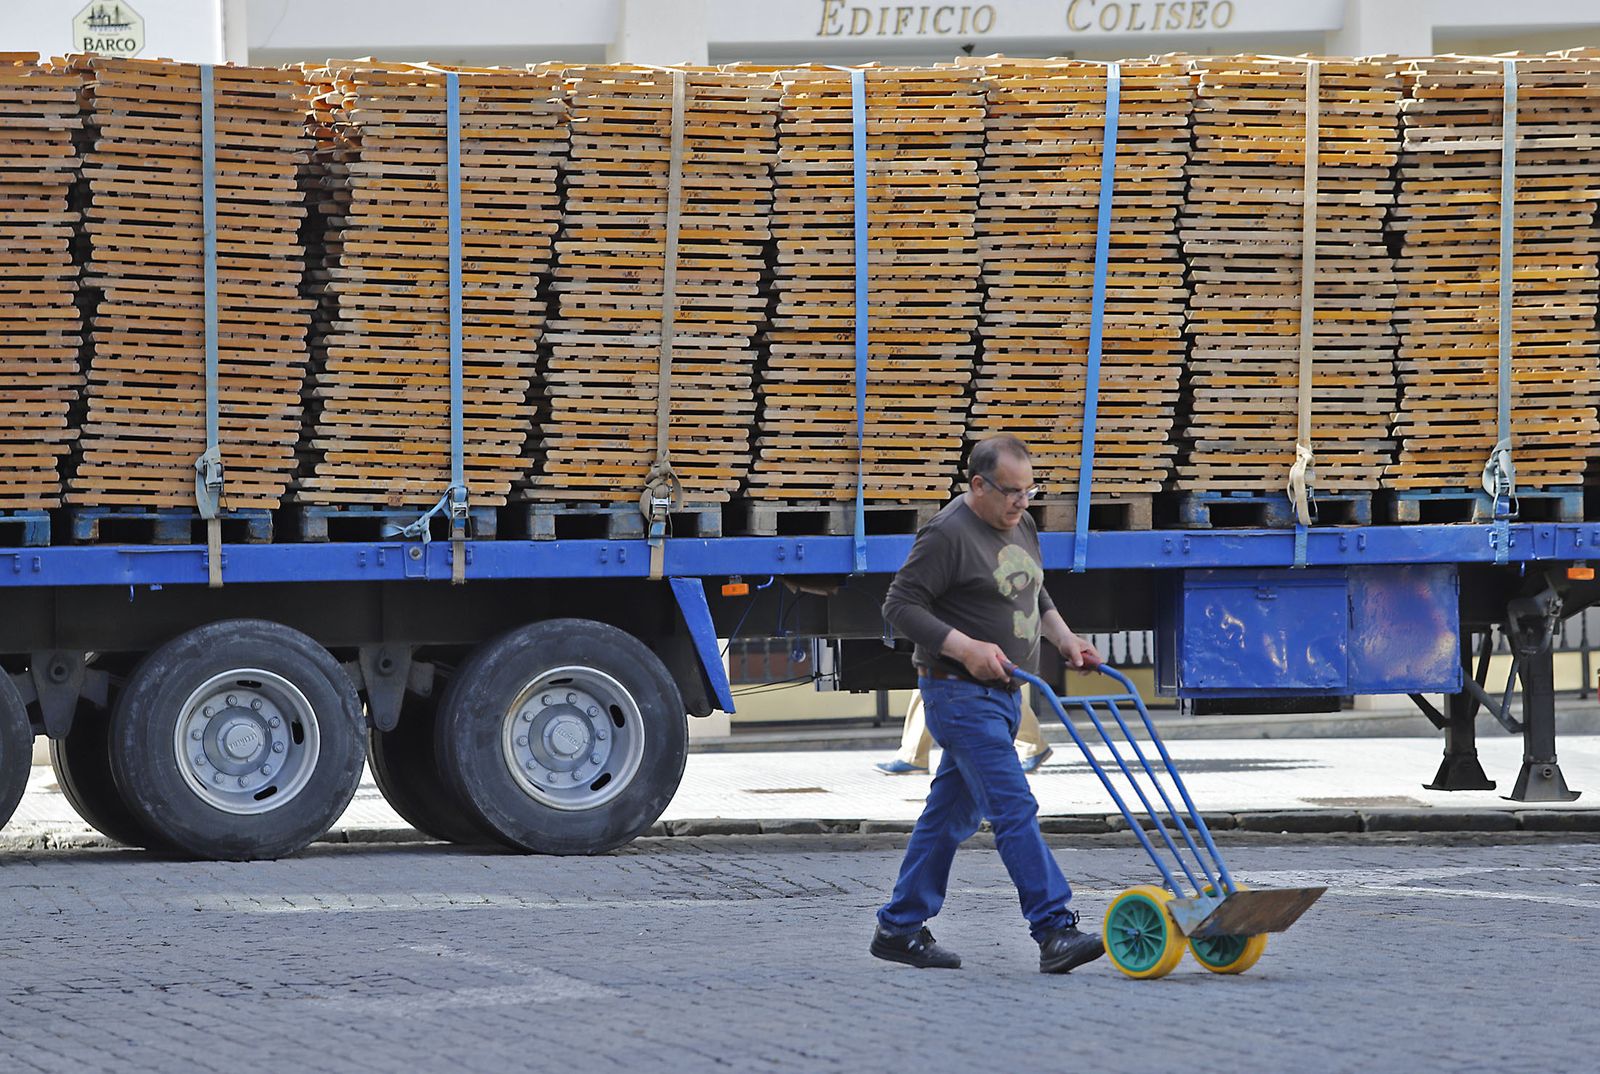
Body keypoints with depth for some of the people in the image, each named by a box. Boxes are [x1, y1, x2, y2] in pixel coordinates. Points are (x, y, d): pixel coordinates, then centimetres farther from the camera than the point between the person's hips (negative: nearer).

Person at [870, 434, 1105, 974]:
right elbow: (901, 605, -16)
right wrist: (965, 647, -23)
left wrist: (1063, 636, 12)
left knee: (951, 812, 13)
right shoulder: (947, 535, -15)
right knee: (1015, 808, -15)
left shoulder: (1021, 527, 13)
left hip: (1003, 692, 9)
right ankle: (1055, 932, -19)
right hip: (960, 692, -9)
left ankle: (899, 928, 20)